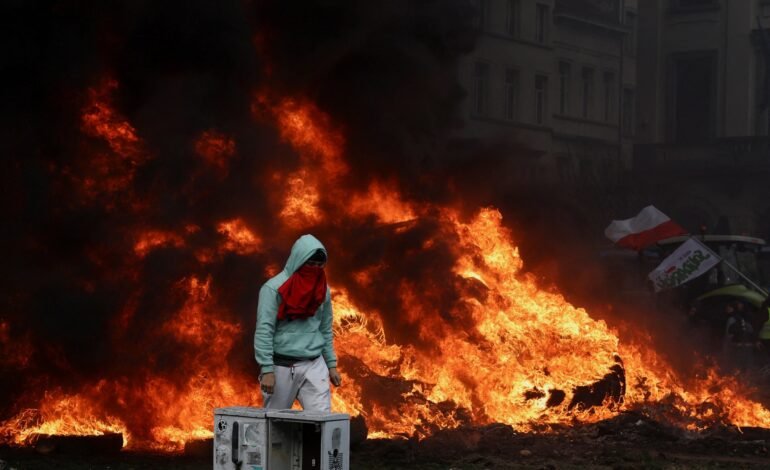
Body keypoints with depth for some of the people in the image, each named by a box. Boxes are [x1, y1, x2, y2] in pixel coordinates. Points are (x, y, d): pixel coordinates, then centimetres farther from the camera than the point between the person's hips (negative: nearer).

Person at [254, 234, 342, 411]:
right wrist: (267, 369, -18)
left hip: (314, 366, 4)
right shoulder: (274, 288, -9)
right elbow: (264, 330, -13)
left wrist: (331, 364, 12)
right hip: (281, 366, -4)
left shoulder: (323, 290, 8)